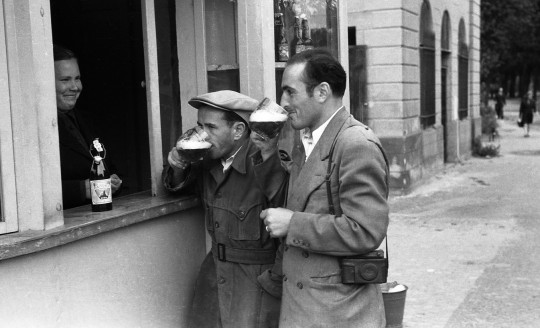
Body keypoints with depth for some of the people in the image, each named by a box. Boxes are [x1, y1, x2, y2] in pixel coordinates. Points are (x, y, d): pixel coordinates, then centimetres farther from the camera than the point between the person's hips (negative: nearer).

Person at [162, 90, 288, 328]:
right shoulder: (208, 161, 2)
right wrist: (177, 166, -4)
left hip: (258, 279, -6)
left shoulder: (262, 161, -19)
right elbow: (175, 186, 18)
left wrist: (269, 158, -40)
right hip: (214, 272, 7)